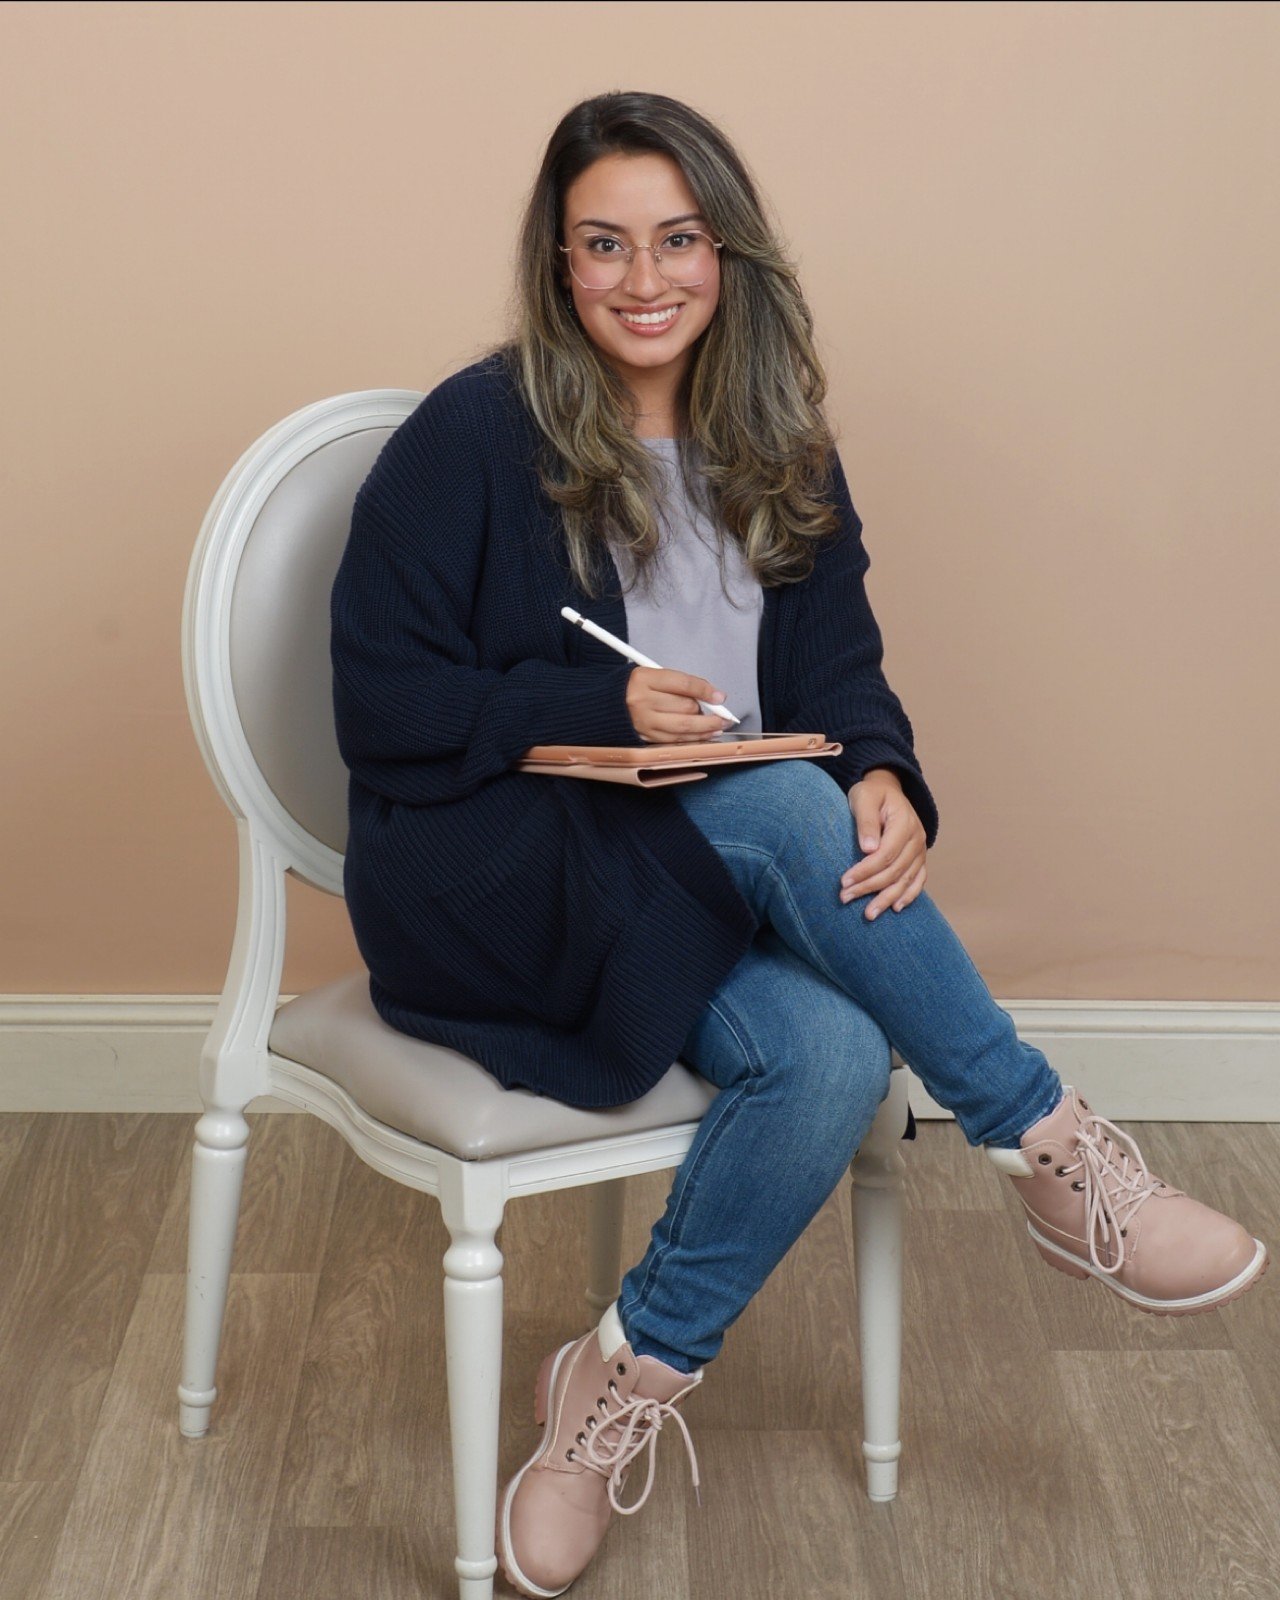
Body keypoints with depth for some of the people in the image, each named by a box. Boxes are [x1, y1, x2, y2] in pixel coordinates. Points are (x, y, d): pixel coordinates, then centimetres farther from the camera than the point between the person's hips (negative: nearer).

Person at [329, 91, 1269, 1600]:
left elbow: (836, 668, 5)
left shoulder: (775, 453, 9)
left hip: (703, 897, 5)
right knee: (783, 807, -32)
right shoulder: (471, 439, -8)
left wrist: (881, 777, -18)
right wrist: (604, 710, -20)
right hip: (482, 883, -5)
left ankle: (629, 1381, -11)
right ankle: (1052, 1151, -21)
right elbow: (385, 710, -10)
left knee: (831, 1052, -29)